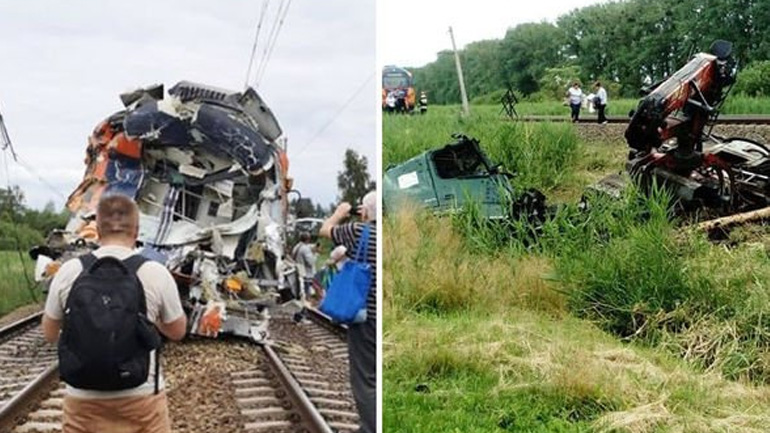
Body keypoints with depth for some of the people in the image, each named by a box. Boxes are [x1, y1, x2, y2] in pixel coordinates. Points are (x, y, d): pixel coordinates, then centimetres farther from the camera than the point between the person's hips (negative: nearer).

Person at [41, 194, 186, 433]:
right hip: (141, 396, -1)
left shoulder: (68, 271, -7)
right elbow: (177, 331, 4)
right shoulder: (156, 272, -10)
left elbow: (49, 333, 6)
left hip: (84, 398, 1)